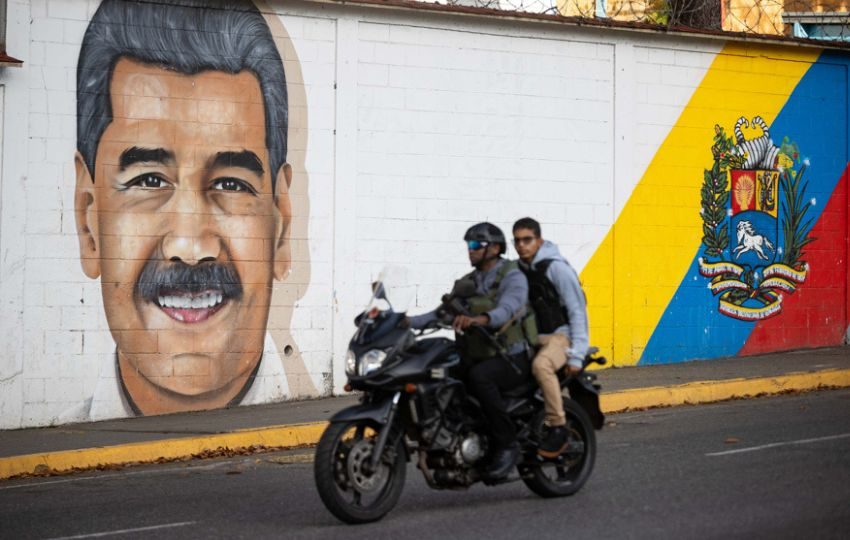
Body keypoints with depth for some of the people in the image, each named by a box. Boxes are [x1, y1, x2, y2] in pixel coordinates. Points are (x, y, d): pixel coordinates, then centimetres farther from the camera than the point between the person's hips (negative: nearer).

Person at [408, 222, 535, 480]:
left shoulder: (512, 277, -7)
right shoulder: (467, 283, 16)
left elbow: (507, 309, -28)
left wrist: (480, 318, -48)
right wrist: (407, 322, -5)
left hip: (511, 359, -8)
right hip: (477, 358, 8)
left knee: (479, 376, -37)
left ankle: (507, 445, -28)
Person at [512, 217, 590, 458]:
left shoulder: (556, 267, -12)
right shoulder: (518, 270, 10)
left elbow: (578, 310, -12)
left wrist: (576, 355, -17)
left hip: (560, 335, -8)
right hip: (531, 337, 8)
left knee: (541, 365, -37)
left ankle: (558, 428, -31)